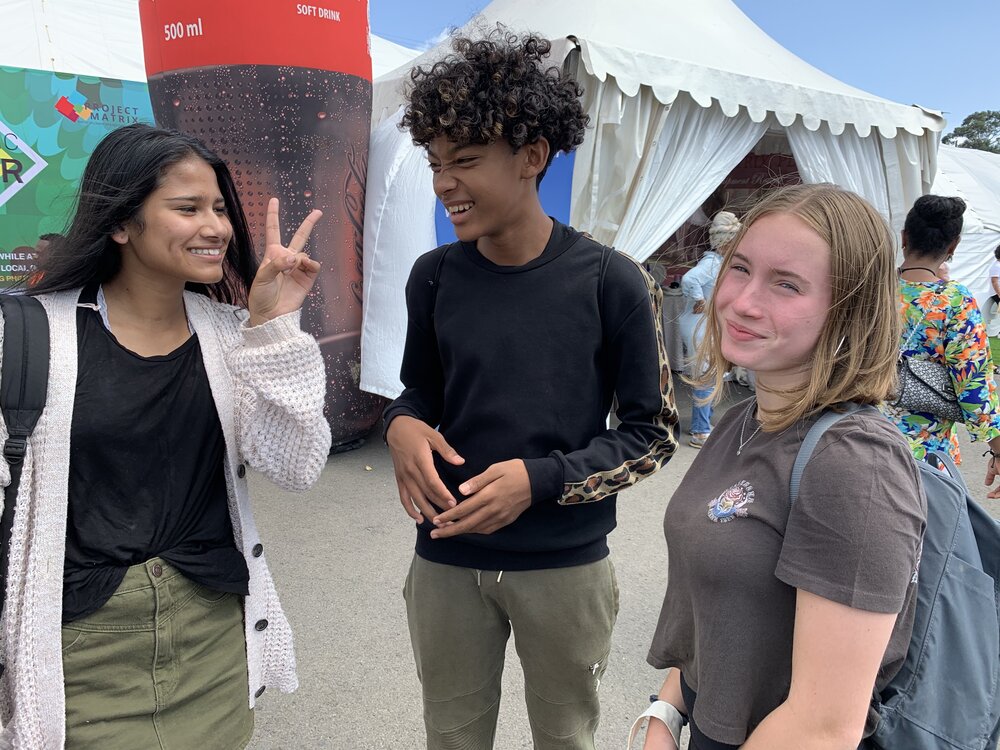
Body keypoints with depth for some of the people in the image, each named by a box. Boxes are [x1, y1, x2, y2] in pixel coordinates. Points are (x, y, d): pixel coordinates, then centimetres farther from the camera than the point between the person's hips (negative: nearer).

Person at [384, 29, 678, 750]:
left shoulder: (611, 282, -14)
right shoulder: (434, 276, -4)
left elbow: (653, 431, -7)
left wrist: (542, 478, -20)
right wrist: (402, 426, -13)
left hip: (567, 565, -2)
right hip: (447, 560, 3)